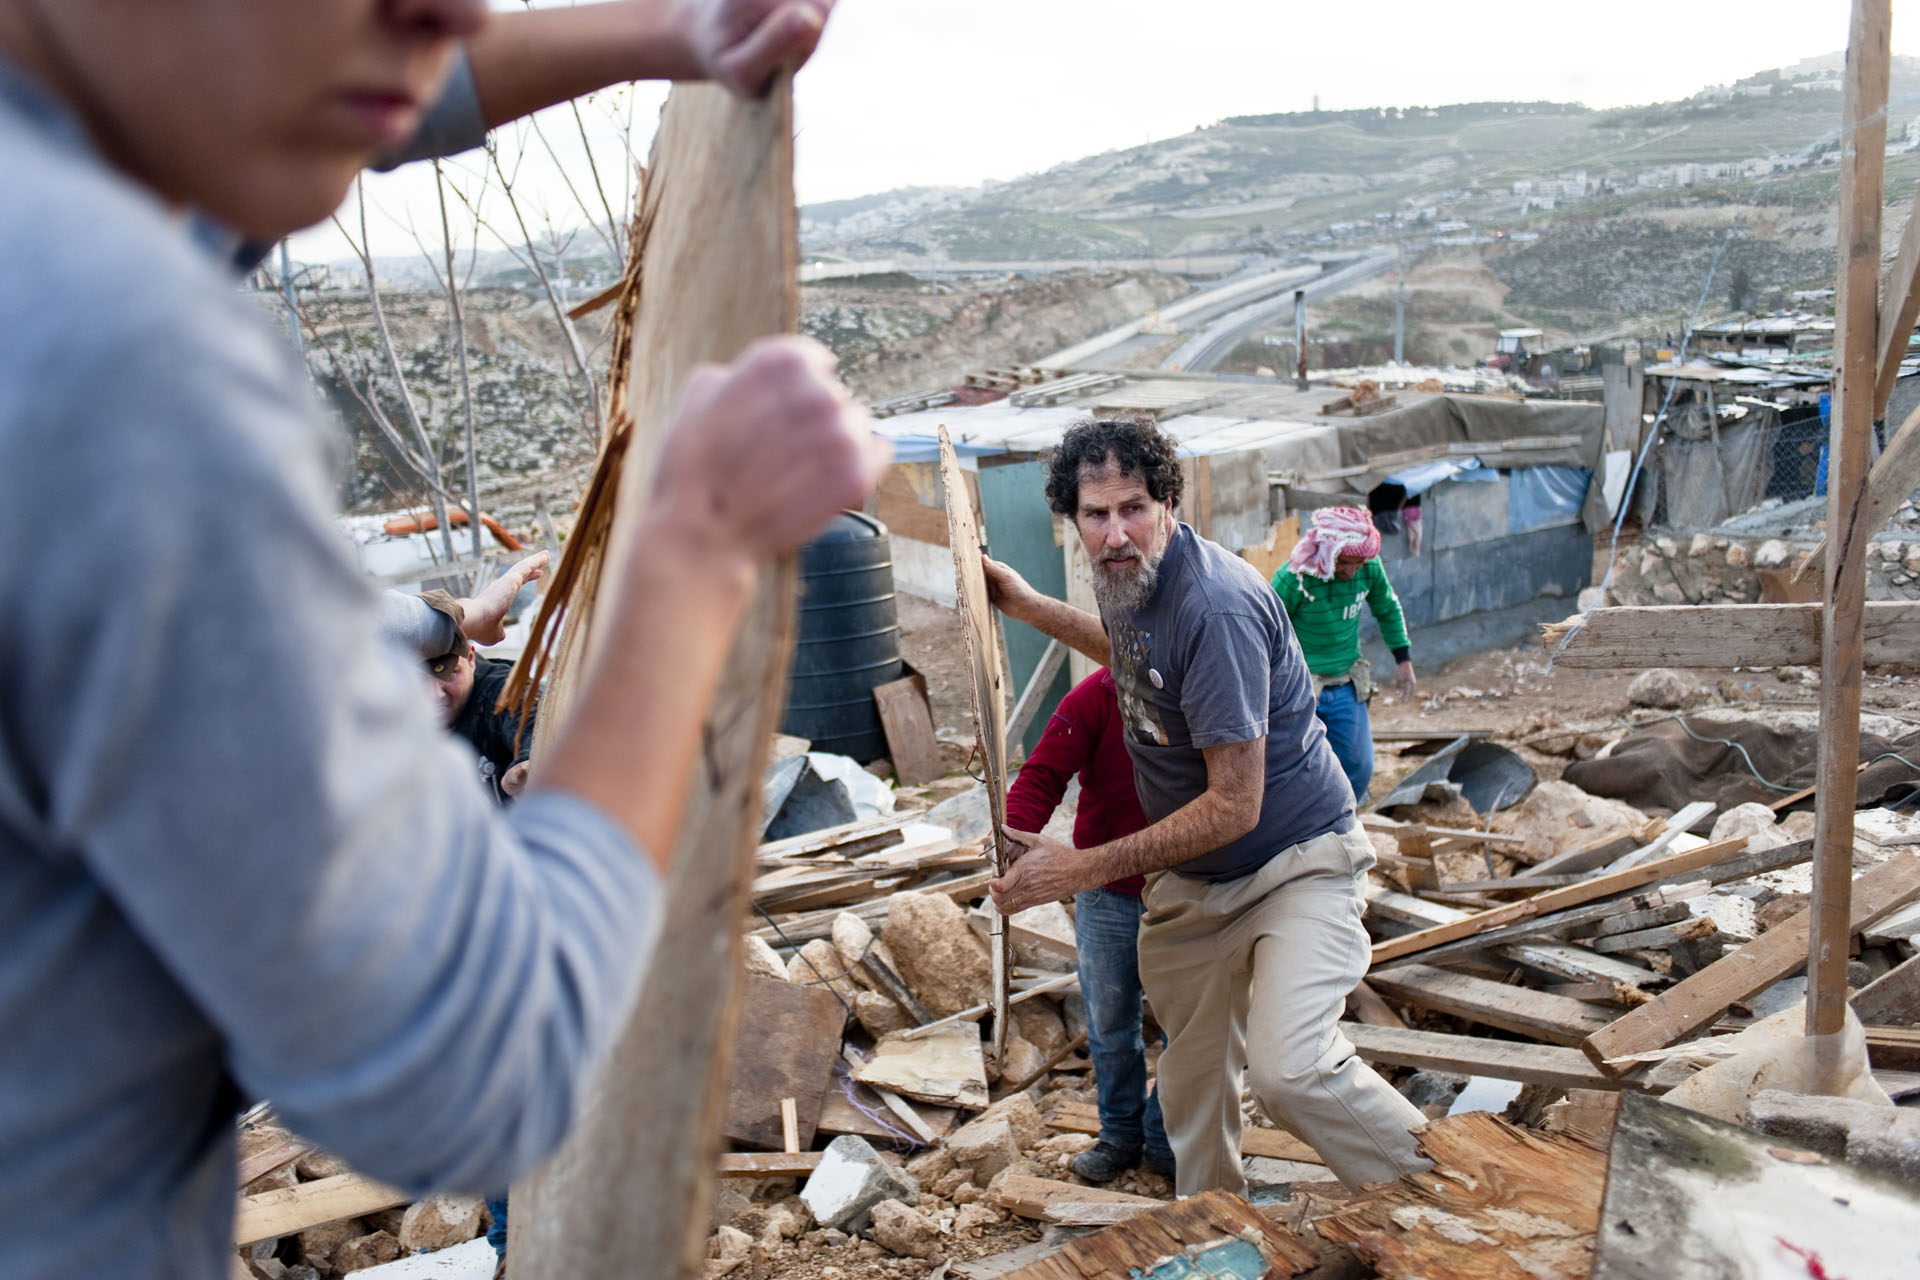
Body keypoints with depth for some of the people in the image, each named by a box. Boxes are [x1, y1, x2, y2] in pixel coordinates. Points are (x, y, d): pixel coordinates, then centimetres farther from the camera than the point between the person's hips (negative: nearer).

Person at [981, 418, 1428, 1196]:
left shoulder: (1213, 607, -28)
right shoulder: (1130, 580, 0)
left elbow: (1234, 805, -27)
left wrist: (1084, 869, -22)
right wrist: (1029, 607, 24)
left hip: (1293, 863, -8)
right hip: (1189, 882, 8)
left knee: (1288, 1068, -28)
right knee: (1192, 1076, 19)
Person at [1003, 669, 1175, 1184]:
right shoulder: (1095, 698, -11)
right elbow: (1042, 774, -17)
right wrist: (1015, 831, -35)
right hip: (1108, 895, 0)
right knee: (1110, 1023, 13)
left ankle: (1165, 1140, 29)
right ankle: (1119, 1132, 35)